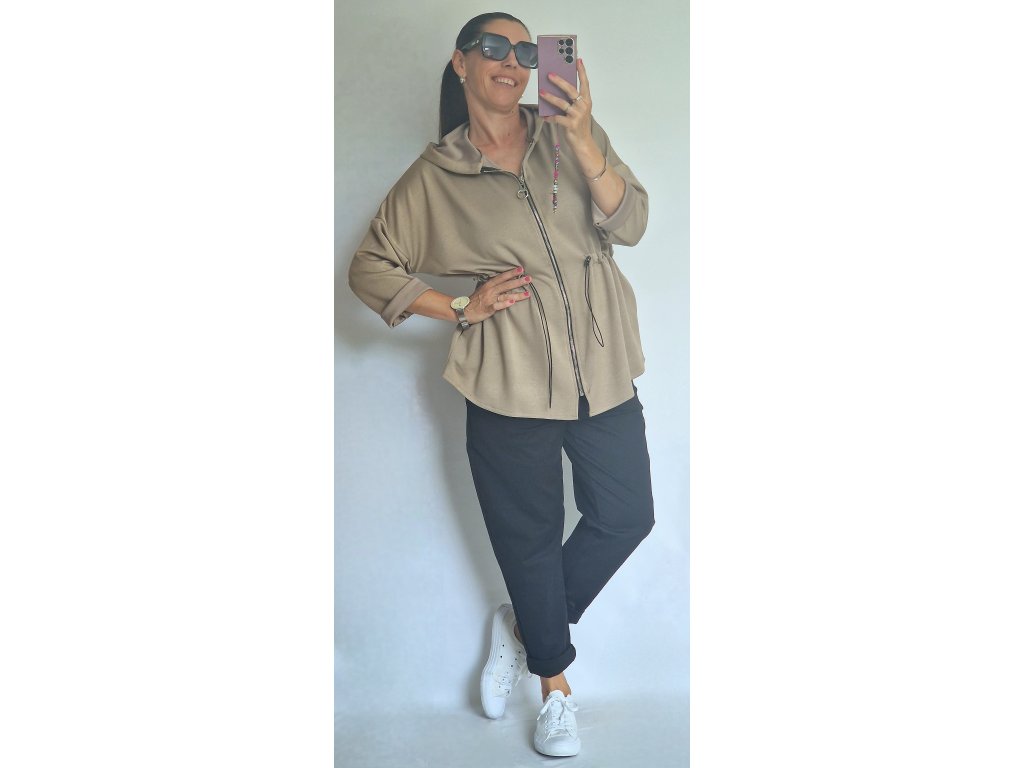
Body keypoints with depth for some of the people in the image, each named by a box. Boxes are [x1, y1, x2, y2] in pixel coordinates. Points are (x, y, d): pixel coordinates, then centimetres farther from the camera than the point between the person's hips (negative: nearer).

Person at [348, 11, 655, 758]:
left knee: (626, 517, 8)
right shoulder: (435, 176, 2)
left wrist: (582, 137, -20)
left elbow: (629, 224, -6)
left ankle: (523, 625, 30)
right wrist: (460, 309, -5)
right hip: (511, 381, -2)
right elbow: (370, 267, 4)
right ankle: (555, 685, 30)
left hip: (602, 369, 3)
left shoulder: (570, 137, 6)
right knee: (530, 536, 8)